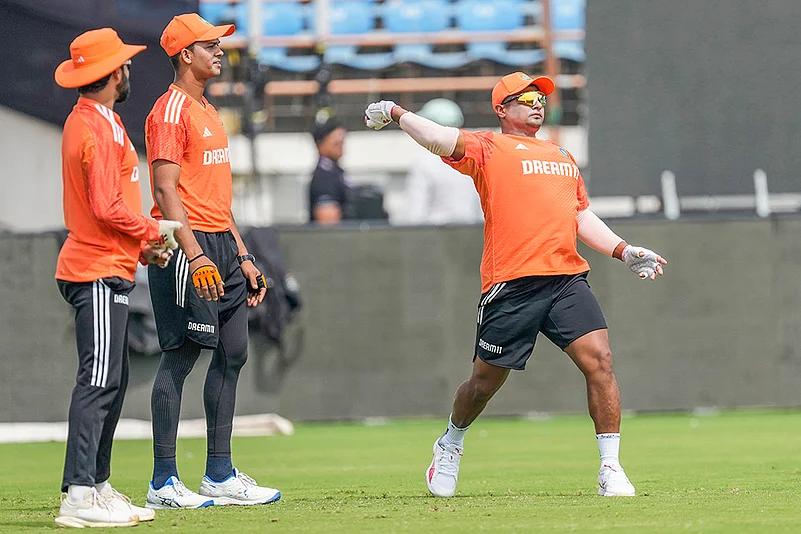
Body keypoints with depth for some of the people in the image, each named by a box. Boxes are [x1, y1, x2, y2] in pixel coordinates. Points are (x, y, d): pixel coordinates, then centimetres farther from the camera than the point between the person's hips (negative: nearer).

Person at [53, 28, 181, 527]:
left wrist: (141, 245, 15)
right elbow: (108, 209, -22)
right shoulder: (100, 130, -16)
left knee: (112, 382, 13)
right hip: (99, 272, -11)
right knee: (99, 382, -13)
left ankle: (97, 486, 17)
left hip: (107, 267, 11)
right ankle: (80, 496, -16)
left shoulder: (85, 121, 17)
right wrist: (154, 231, -8)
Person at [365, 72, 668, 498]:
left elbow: (582, 218, 27)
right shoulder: (488, 148, 6)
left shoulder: (562, 157, 25)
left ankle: (610, 468, -8)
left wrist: (623, 251, 17)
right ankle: (451, 445, 36)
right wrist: (396, 114, -17)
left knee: (599, 360, -13)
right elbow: (441, 140, -9)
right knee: (486, 381, 6)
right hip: (510, 284, -4)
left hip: (567, 278, 4)